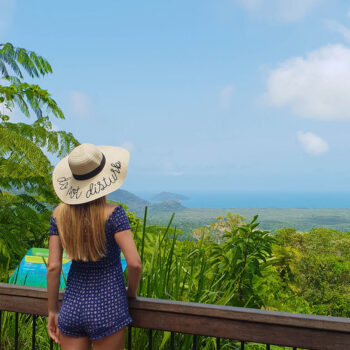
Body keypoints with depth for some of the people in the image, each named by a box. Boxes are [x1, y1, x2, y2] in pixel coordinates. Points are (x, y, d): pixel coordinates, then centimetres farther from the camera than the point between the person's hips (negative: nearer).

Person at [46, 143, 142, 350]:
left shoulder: (60, 214, -4)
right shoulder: (113, 214, -17)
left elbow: (53, 267, -2)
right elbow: (134, 263, -20)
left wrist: (53, 310, 8)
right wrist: (132, 292, 0)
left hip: (72, 307, 4)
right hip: (107, 309, -4)